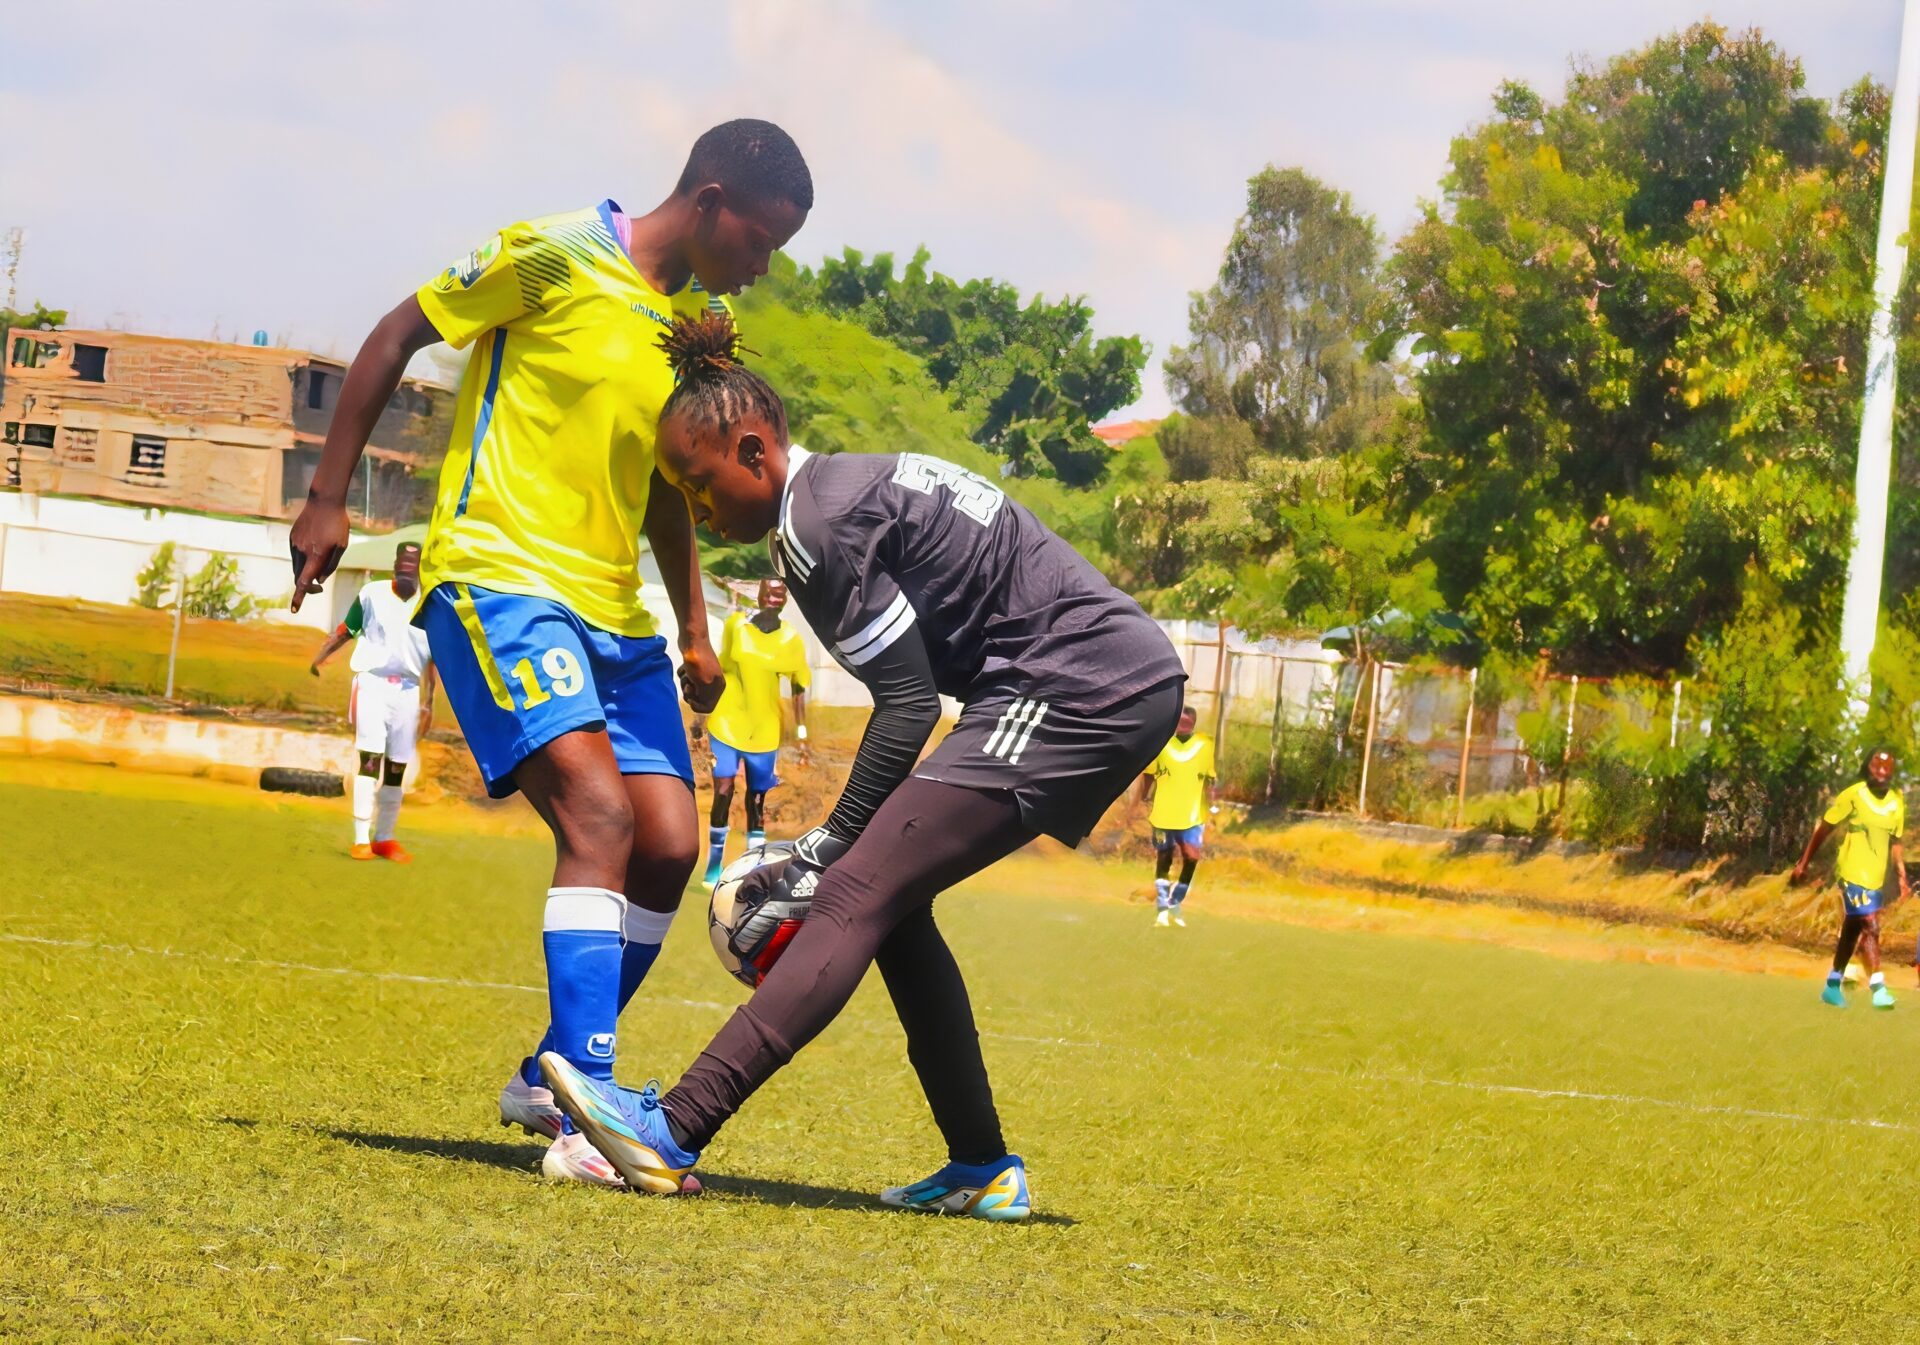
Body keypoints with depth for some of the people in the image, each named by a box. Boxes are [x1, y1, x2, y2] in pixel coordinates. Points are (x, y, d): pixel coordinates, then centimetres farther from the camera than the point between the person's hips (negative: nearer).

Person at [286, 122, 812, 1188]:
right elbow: (398, 337, -2)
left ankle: (552, 1079, 18)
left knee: (669, 848, -1)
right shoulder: (556, 260, -9)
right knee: (600, 813, -23)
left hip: (612, 613, 8)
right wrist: (329, 498, -4)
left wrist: (694, 628, 21)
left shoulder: (702, 318, 14)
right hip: (499, 577, -8)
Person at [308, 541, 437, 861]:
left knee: (397, 768, 5)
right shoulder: (372, 594, 2)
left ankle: (384, 838, 15)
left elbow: (431, 662, 8)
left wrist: (428, 705, 5)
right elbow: (346, 630, 3)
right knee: (370, 760, -12)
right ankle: (361, 839, -13)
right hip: (373, 682, -3)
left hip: (408, 690, 3)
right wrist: (322, 654, -15)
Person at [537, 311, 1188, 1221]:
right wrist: (842, 846, 13)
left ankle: (672, 1135, -25)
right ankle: (982, 1170, 14)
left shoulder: (822, 522, -11)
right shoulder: (852, 488, 18)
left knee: (859, 897, -16)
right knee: (890, 904, 14)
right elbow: (917, 693, 17)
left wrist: (825, 850, -9)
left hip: (1079, 692, -10)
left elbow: (908, 703, -14)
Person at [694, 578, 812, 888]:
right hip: (726, 722, -1)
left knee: (757, 799, 4)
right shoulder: (735, 624, -2)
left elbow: (798, 689, 5)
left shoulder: (791, 640, -2)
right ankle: (714, 868, -4)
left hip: (765, 731, 1)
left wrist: (801, 734, 0)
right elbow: (718, 671, 8)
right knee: (723, 791, -10)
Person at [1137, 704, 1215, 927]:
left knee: (1192, 858, -10)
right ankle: (1162, 908, 14)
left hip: (1192, 816, 0)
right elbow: (1148, 775, 6)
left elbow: (1209, 780, 2)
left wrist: (1210, 807, -6)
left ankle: (1175, 904, 8)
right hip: (1163, 815, 0)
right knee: (1163, 860, 6)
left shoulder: (1205, 746, -2)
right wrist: (1142, 802, 2)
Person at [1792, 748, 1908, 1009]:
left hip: (1877, 879, 6)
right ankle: (1878, 987, -21)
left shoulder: (1896, 804, 6)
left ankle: (1833, 985, 27)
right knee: (1870, 927, -18)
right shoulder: (1853, 796, -11)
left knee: (1851, 932, 16)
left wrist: (1902, 877, 7)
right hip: (1853, 875, -6)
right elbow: (1824, 829, -3)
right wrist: (1803, 864, 0)